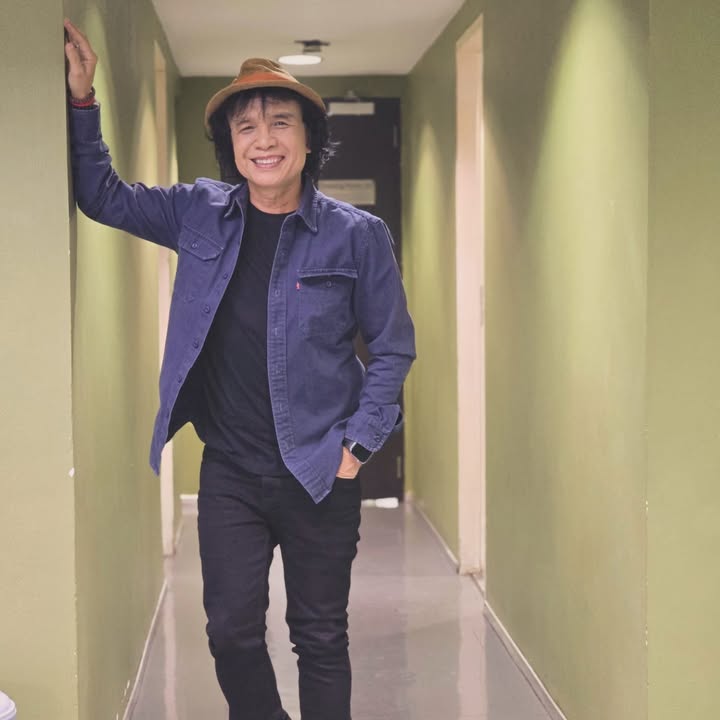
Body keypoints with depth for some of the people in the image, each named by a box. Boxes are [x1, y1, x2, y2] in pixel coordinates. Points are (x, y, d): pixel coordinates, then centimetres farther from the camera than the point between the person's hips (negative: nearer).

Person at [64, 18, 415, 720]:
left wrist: (358, 442, -6)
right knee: (232, 634, 4)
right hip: (229, 472, 2)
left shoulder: (356, 234, -6)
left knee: (320, 639, 9)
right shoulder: (201, 212, 2)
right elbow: (103, 196, 13)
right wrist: (81, 99, 3)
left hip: (318, 474, -2)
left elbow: (393, 347, 1)